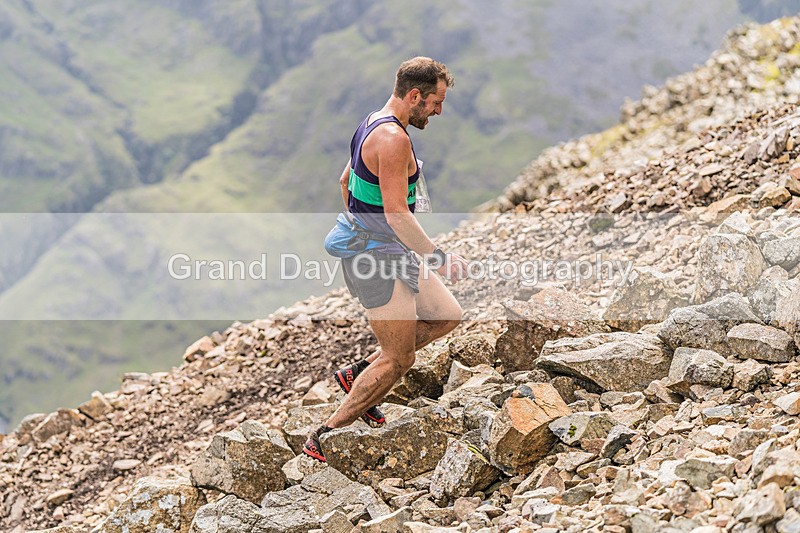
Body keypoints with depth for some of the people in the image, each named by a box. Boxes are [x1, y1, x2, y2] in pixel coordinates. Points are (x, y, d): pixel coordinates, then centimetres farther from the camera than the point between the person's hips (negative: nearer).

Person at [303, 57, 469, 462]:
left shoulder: (373, 124, 10)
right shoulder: (394, 139, -22)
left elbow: (345, 181, 24)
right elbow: (397, 215, -27)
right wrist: (438, 258, -24)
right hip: (379, 261, -10)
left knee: (447, 316, 15)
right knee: (398, 360, -4)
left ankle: (359, 373, 19)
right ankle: (323, 438, 2)